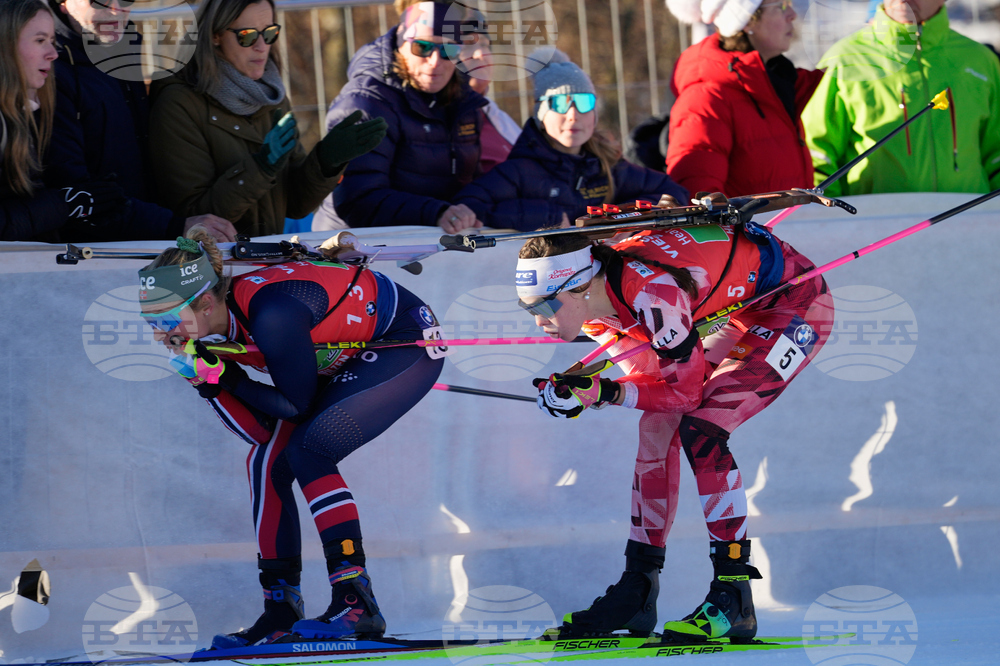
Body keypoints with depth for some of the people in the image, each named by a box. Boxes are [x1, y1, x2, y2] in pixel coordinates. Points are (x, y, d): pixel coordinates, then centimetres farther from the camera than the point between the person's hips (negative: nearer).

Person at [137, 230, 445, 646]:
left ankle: (357, 604, -23)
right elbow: (257, 430, -6)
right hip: (350, 360, 9)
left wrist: (223, 376, -25)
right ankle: (281, 612, 5)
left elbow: (297, 405, -22)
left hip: (409, 342, -9)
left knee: (307, 451, -22)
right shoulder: (221, 325, -8)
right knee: (266, 459, 0)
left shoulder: (269, 315, -34)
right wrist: (207, 381, -19)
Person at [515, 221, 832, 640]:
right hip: (740, 311, 9)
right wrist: (581, 390, -19)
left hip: (797, 306, -9)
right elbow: (649, 378, -2)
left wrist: (605, 394, -30)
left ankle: (734, 598, -17)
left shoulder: (652, 292, -35)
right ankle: (636, 593, 5)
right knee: (656, 426, -1)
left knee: (699, 429, -21)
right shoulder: (595, 301, -10)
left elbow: (686, 391, -25)